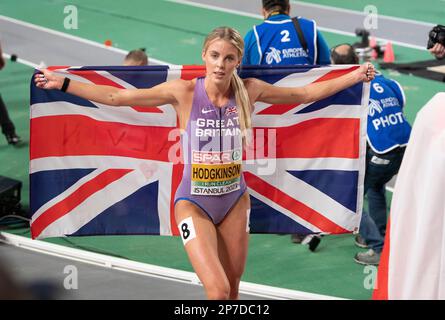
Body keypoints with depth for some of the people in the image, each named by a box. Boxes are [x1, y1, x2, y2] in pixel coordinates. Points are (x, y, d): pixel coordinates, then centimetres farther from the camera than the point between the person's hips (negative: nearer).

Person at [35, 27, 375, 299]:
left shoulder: (249, 91, -5)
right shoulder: (184, 92, -12)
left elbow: (307, 93, 5)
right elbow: (117, 97, -9)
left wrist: (356, 75, 6)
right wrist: (63, 83, -12)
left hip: (235, 200, 3)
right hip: (194, 204, -3)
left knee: (232, 290, 9)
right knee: (218, 291, -17)